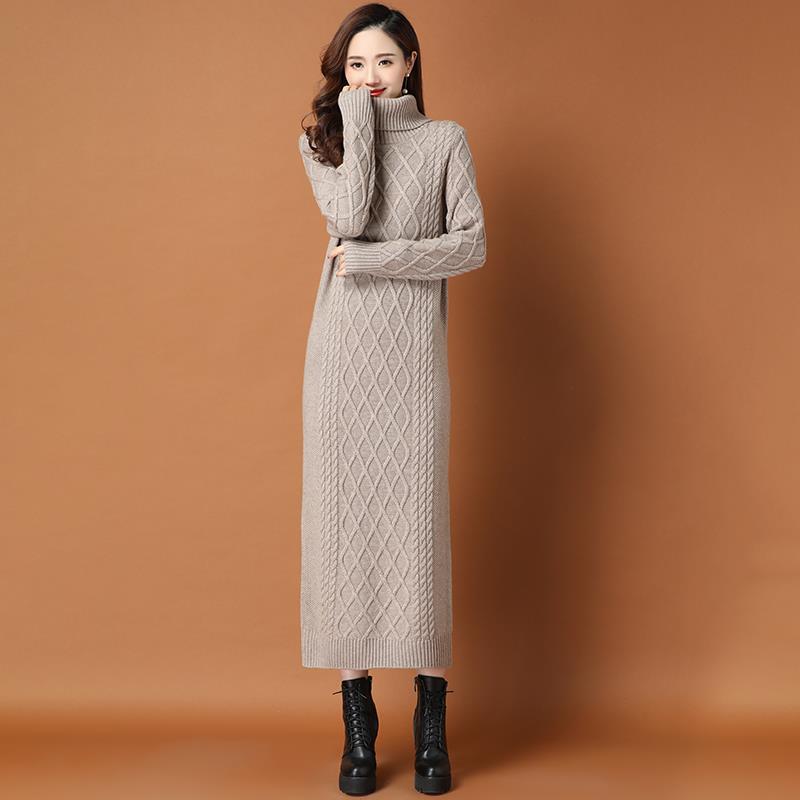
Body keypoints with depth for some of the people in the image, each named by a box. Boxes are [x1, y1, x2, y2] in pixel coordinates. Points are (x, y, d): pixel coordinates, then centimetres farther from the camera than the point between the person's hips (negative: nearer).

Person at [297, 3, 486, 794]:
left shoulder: (445, 140, 9)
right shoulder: (321, 140, 12)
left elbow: (472, 245, -1)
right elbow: (349, 214, -8)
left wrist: (375, 259, -9)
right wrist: (358, 114, -2)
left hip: (413, 351, -1)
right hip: (341, 350, 2)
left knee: (417, 521, -3)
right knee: (342, 519, 0)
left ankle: (431, 721, 8)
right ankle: (357, 721, 9)